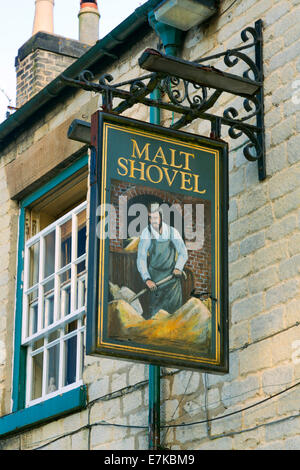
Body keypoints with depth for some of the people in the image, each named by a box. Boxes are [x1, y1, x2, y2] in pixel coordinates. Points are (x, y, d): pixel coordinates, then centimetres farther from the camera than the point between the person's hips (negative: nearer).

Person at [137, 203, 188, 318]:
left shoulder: (172, 232, -4)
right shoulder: (146, 234, -7)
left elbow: (183, 253, 6)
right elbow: (141, 259, -10)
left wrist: (178, 267, -12)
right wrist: (147, 279, -22)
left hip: (172, 275, 1)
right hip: (155, 279, -1)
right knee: (155, 311, -7)